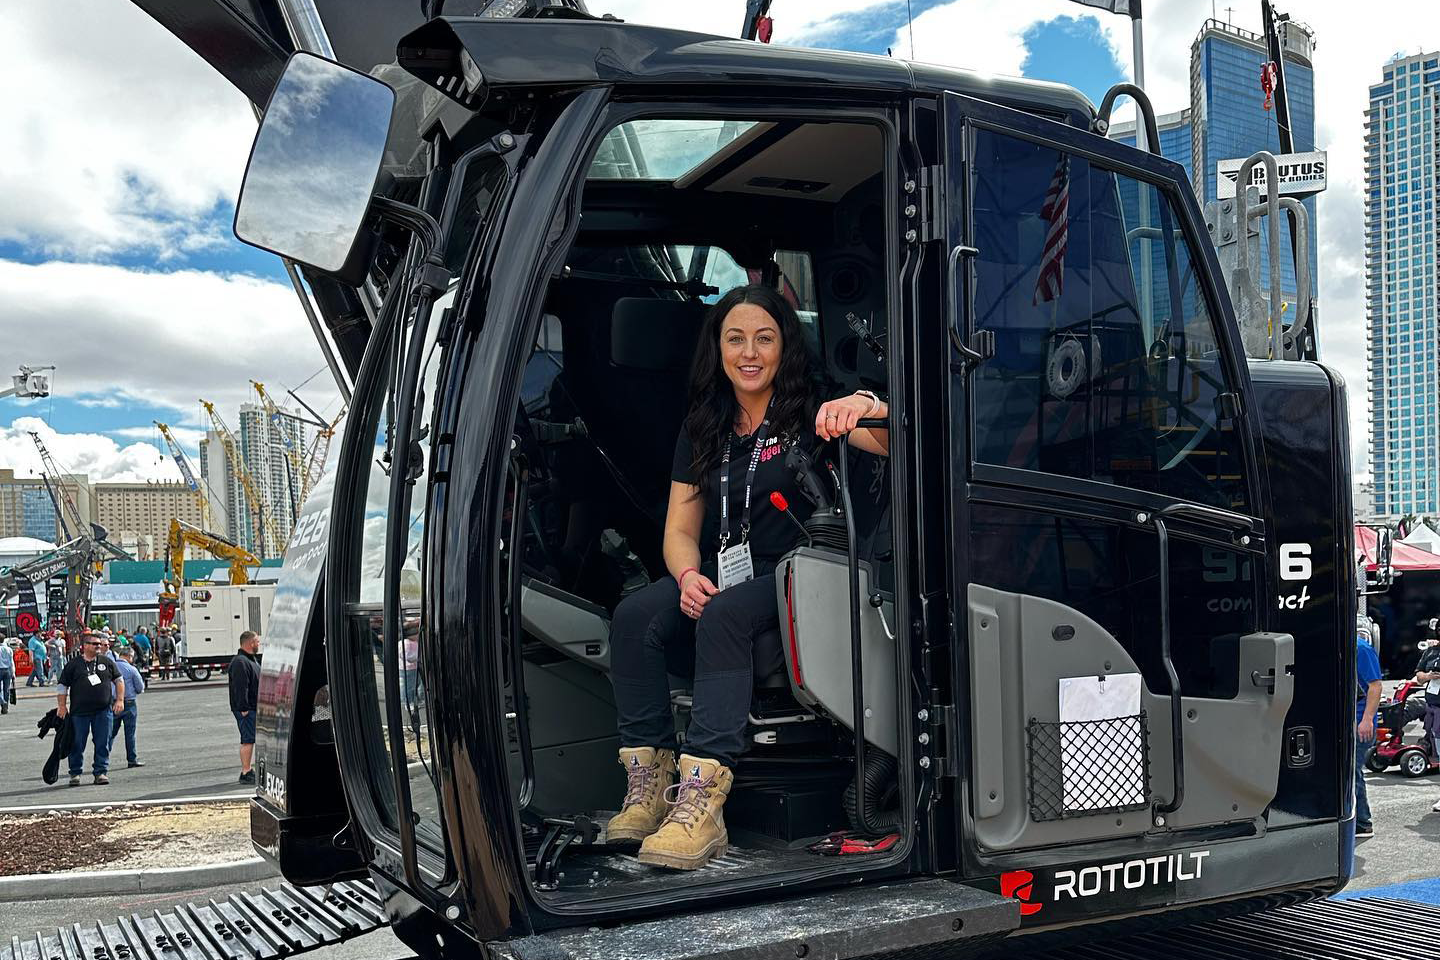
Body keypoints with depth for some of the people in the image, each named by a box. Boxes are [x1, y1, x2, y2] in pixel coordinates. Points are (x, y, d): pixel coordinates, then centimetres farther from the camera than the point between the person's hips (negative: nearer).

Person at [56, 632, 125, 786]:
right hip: (79, 712, -1)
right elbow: (62, 686, 5)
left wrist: (120, 700, 6)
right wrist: (62, 706, -1)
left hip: (103, 711, 2)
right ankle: (75, 773, 16)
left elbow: (119, 680, 14)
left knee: (103, 744, 2)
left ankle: (101, 772, 10)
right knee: (77, 744, 4)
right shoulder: (74, 664, 3)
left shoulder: (107, 662, 8)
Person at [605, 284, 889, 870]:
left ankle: (703, 801, -41)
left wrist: (870, 408, -41)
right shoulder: (702, 430, 15)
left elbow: (890, 442, -17)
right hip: (716, 577, 5)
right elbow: (680, 530, 11)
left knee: (723, 617, -36)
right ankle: (649, 783, -23)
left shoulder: (810, 414, 0)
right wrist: (688, 576, -11)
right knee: (634, 617, -24)